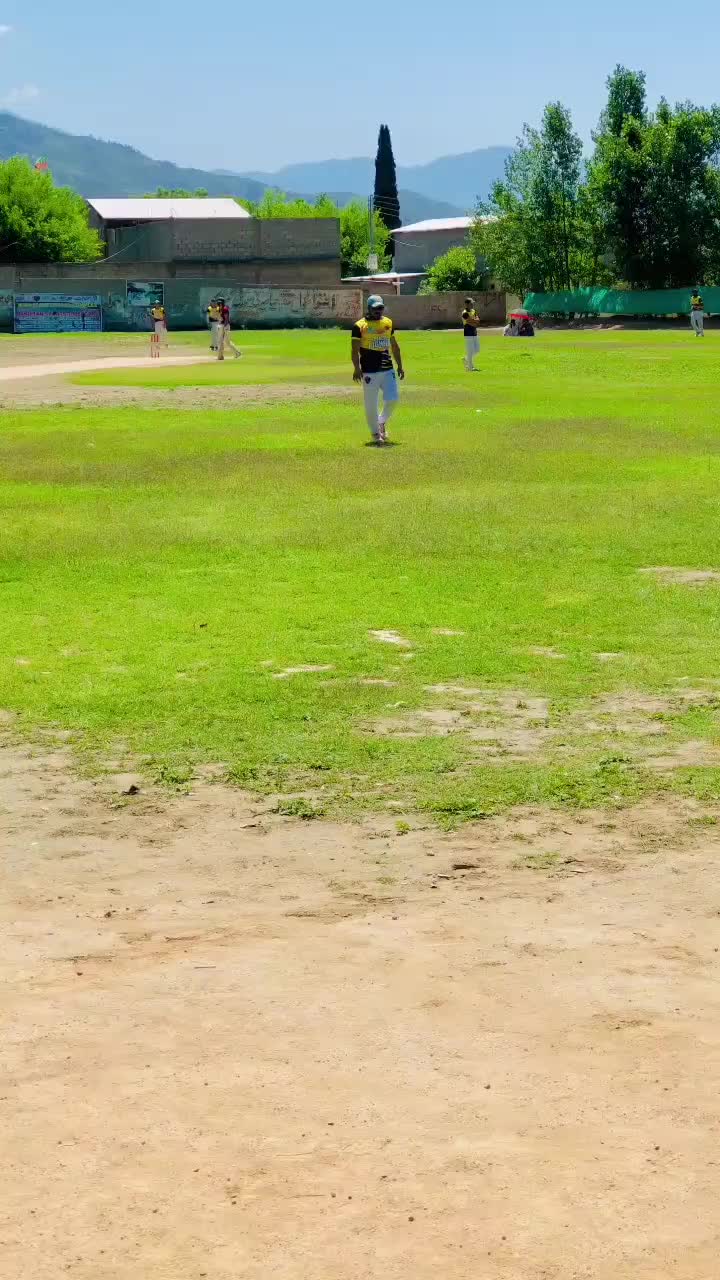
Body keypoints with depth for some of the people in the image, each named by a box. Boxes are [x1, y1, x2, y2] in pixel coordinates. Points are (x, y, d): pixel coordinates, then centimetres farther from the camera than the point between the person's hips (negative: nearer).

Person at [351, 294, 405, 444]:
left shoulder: (388, 323, 11)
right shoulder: (360, 326, -6)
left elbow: (394, 346, 20)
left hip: (388, 370, 4)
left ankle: (382, 422, 24)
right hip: (369, 371, -4)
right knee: (371, 404, -1)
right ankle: (375, 433, 16)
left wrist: (400, 365, 18)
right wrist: (357, 368, -20)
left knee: (393, 399, -3)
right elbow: (355, 349, -8)